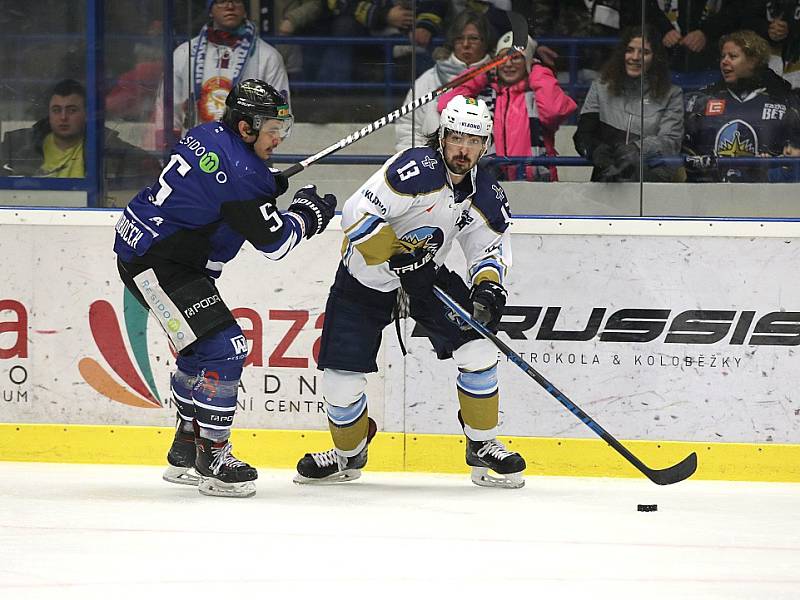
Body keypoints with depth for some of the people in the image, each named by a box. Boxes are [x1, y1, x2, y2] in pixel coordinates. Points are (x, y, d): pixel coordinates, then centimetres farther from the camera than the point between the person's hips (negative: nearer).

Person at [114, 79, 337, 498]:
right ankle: (212, 460, -8)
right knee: (223, 348, -12)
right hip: (156, 264, -11)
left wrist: (269, 185, 13)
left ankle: (185, 454, 29)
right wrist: (305, 213, 1)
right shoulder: (240, 172, -22)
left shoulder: (209, 135, 6)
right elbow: (275, 242, -18)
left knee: (202, 348, 21)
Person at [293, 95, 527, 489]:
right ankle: (349, 453, 22)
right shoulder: (416, 169, -27)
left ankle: (483, 446, 3)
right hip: (366, 276, -4)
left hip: (427, 274, 4)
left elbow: (490, 249, 5)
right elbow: (357, 215, -31)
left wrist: (489, 286, -15)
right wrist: (398, 253, -36)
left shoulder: (487, 196, -7)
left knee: (477, 349, -13)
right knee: (341, 379, -7)